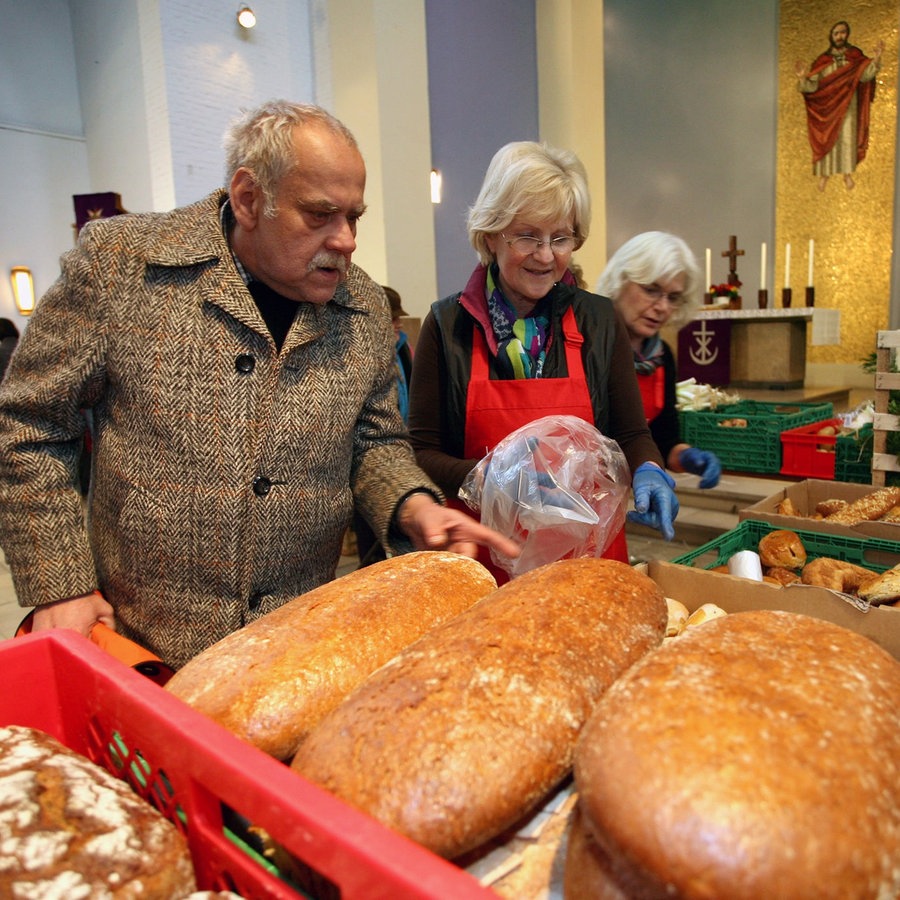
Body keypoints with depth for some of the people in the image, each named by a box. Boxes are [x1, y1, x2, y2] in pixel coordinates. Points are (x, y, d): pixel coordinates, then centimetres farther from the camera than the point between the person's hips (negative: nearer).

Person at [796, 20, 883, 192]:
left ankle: (847, 173, 3)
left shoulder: (855, 56, 1)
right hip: (827, 106, 0)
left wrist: (876, 59, -27)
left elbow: (865, 75, -11)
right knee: (826, 138, 0)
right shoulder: (822, 60, 1)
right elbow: (812, 85, -6)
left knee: (847, 137, -2)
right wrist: (803, 78, -26)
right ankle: (824, 173, 8)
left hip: (848, 105, 0)